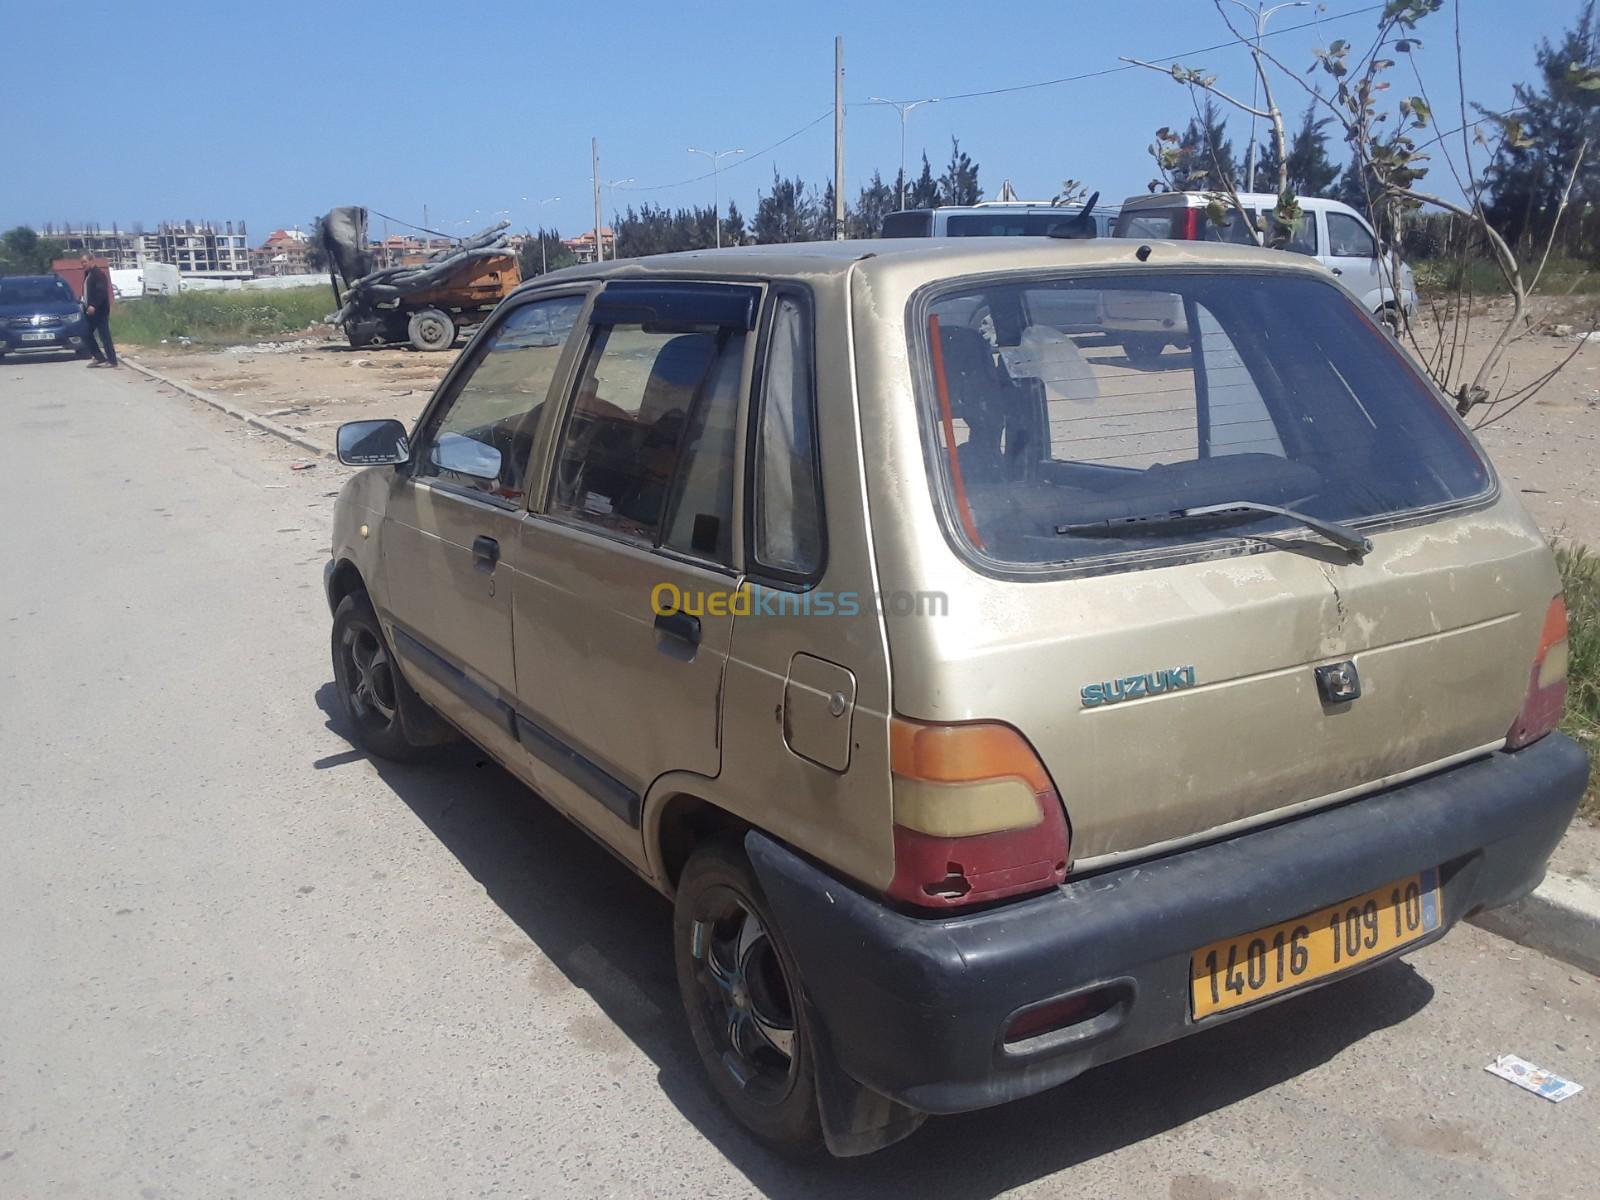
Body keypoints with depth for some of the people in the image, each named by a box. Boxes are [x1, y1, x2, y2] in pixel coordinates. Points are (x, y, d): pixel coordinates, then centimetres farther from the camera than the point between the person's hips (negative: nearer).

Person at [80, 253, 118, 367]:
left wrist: (93, 306, -29)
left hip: (99, 311, -10)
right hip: (90, 310, 10)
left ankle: (112, 360, -7)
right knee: (87, 334, 10)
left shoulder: (99, 274, -12)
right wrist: (86, 305, 15)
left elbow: (101, 292, -22)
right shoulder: (88, 274, 17)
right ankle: (100, 358, 15)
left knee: (104, 335, -9)